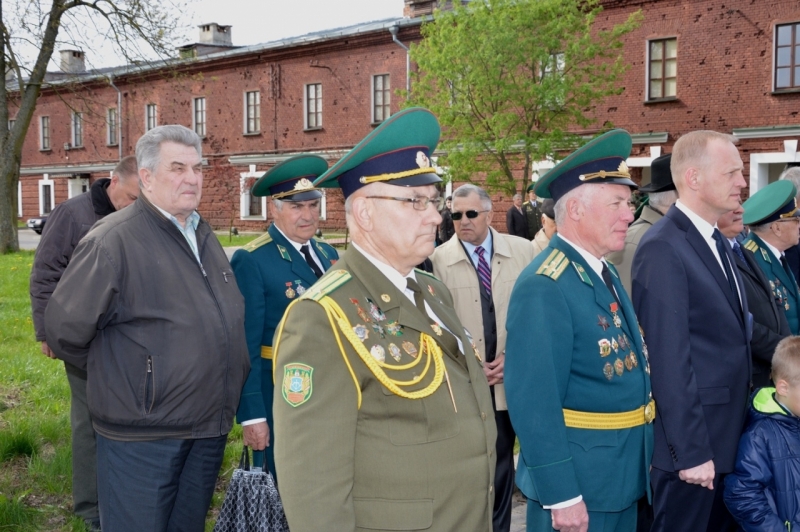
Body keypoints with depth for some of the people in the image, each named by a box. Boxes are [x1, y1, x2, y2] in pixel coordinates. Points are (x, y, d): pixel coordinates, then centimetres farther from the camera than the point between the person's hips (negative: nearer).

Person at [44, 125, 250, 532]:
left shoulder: (204, 236, 11)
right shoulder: (114, 239, -16)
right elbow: (65, 329, -13)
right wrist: (115, 374, 0)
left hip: (209, 432, 7)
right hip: (142, 439, -7)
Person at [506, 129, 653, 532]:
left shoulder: (604, 273, 9)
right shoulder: (544, 287, -22)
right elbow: (534, 403, -25)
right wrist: (561, 496, -24)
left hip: (624, 475, 9)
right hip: (577, 479, -9)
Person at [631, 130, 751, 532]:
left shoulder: (716, 241, 11)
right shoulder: (663, 247, -18)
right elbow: (670, 359, -21)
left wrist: (737, 429, 14)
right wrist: (690, 450, -20)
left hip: (728, 435, 9)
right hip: (692, 439, -9)